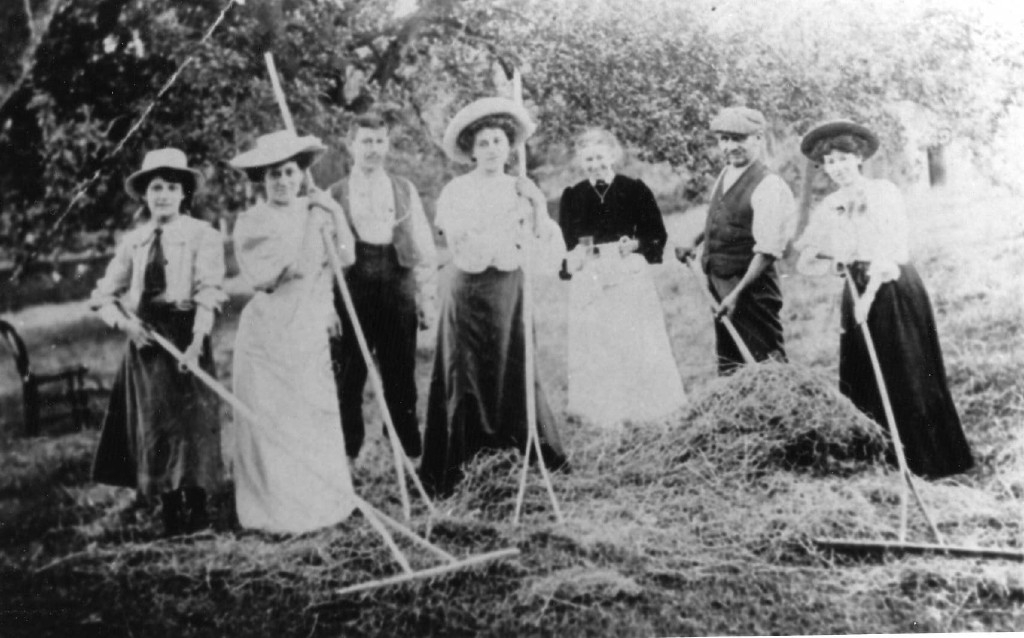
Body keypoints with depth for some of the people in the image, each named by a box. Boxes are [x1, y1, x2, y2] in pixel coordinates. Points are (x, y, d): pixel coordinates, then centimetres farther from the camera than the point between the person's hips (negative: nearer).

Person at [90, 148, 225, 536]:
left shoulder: (201, 235, -4)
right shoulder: (132, 241, 9)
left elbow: (209, 292, -14)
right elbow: (103, 295, 11)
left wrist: (196, 341, -25)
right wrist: (124, 321, -9)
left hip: (185, 334, -5)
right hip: (144, 338, 5)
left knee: (190, 422, -2)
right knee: (152, 424, 8)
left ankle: (195, 508, 10)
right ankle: (169, 511, 19)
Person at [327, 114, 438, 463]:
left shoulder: (405, 190, 10)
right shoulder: (334, 195, 5)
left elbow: (424, 247, 8)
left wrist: (427, 297, 1)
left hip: (397, 287, 1)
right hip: (350, 288, -1)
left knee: (401, 379, 6)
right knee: (347, 379, 4)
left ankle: (412, 457, 16)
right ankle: (346, 458, 17)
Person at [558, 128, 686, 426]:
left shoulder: (635, 190, 2)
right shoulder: (572, 197, 7)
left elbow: (658, 234, 3)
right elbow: (564, 245, 10)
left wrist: (637, 244, -15)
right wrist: (572, 258, -11)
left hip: (631, 279, -2)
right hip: (589, 284, 2)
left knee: (639, 347, 0)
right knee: (594, 352, 3)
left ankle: (648, 410, 11)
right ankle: (603, 418, 12)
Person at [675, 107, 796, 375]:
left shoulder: (768, 186, -18)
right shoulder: (724, 175, 6)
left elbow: (767, 251, -23)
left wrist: (737, 293, -27)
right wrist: (694, 243, 11)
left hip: (750, 283, -8)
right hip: (718, 282, 8)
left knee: (766, 361, 0)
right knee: (728, 360, 18)